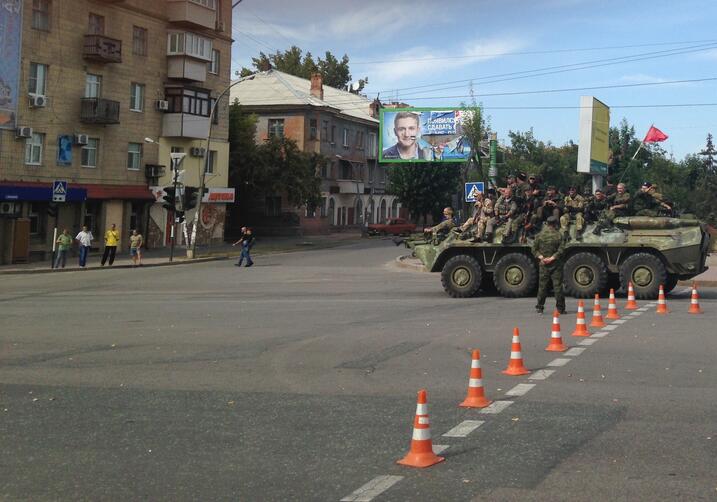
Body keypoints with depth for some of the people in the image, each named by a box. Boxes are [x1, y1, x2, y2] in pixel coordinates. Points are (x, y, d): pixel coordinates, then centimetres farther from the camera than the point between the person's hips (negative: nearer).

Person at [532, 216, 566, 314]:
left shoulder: (539, 235, 1)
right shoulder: (558, 235, -6)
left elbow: (534, 249, 0)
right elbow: (561, 250, -13)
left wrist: (540, 257, -6)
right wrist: (552, 258, -12)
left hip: (543, 265, 2)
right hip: (556, 265, -2)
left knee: (542, 286, 9)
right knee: (558, 286, 1)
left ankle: (539, 307, 12)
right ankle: (560, 308, 2)